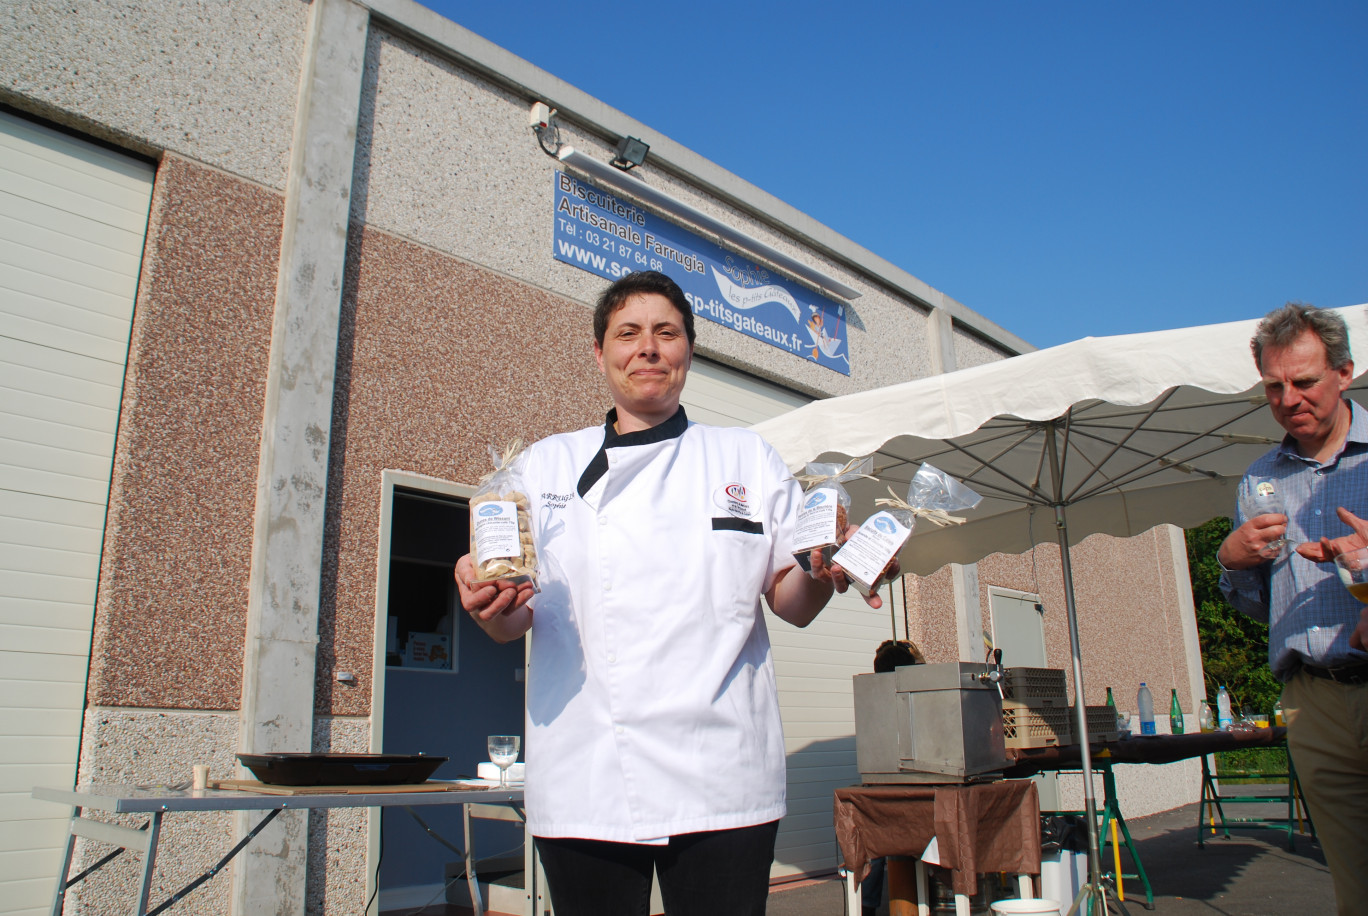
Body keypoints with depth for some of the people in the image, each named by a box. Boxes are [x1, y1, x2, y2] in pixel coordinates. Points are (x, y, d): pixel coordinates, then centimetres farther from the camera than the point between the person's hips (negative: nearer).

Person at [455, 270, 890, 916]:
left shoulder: (748, 459, 11)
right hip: (583, 783, 1)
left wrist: (821, 576, -13)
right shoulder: (547, 464, 11)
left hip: (720, 782, 0)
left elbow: (791, 604, 8)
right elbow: (511, 624, 9)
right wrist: (486, 605, -14)